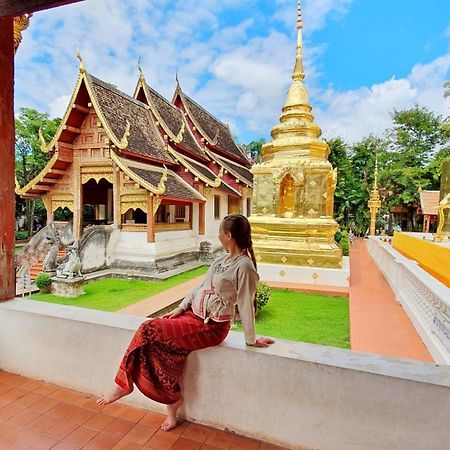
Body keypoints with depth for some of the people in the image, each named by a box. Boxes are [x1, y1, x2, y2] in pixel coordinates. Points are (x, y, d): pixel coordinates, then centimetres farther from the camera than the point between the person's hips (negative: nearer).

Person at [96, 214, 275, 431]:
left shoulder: (244, 266, -18)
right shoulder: (223, 259, 9)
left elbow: (246, 305, -14)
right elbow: (201, 287, 14)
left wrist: (251, 339, -6)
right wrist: (181, 307, 8)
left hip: (211, 326, -8)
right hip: (194, 314, 8)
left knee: (149, 331, -14)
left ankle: (124, 384, 7)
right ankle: (173, 399, 10)